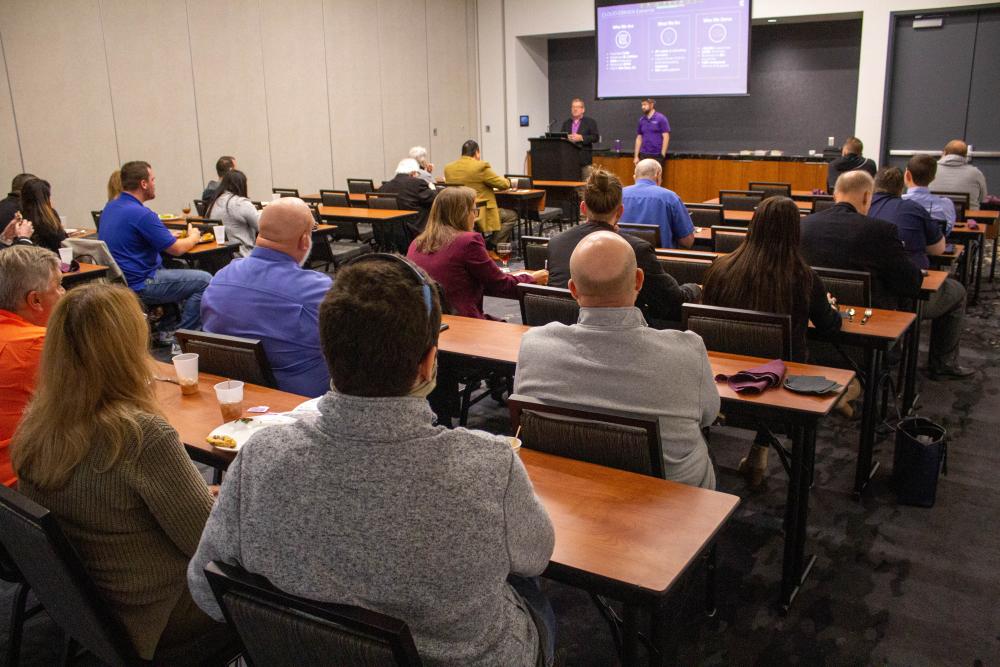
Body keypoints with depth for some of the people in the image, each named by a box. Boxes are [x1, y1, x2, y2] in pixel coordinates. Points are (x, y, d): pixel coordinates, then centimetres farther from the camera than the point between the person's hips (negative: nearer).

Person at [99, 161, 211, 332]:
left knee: (179, 267, 28)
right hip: (138, 286, -10)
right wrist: (193, 238, 7)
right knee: (203, 281, -9)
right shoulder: (141, 214, -20)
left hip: (118, 280, 10)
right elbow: (176, 249, -14)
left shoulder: (109, 207, 9)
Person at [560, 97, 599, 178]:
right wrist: (566, 138, -7)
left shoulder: (590, 122, 5)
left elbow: (596, 137, -4)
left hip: (584, 159, -3)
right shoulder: (566, 123, 18)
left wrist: (581, 138, -16)